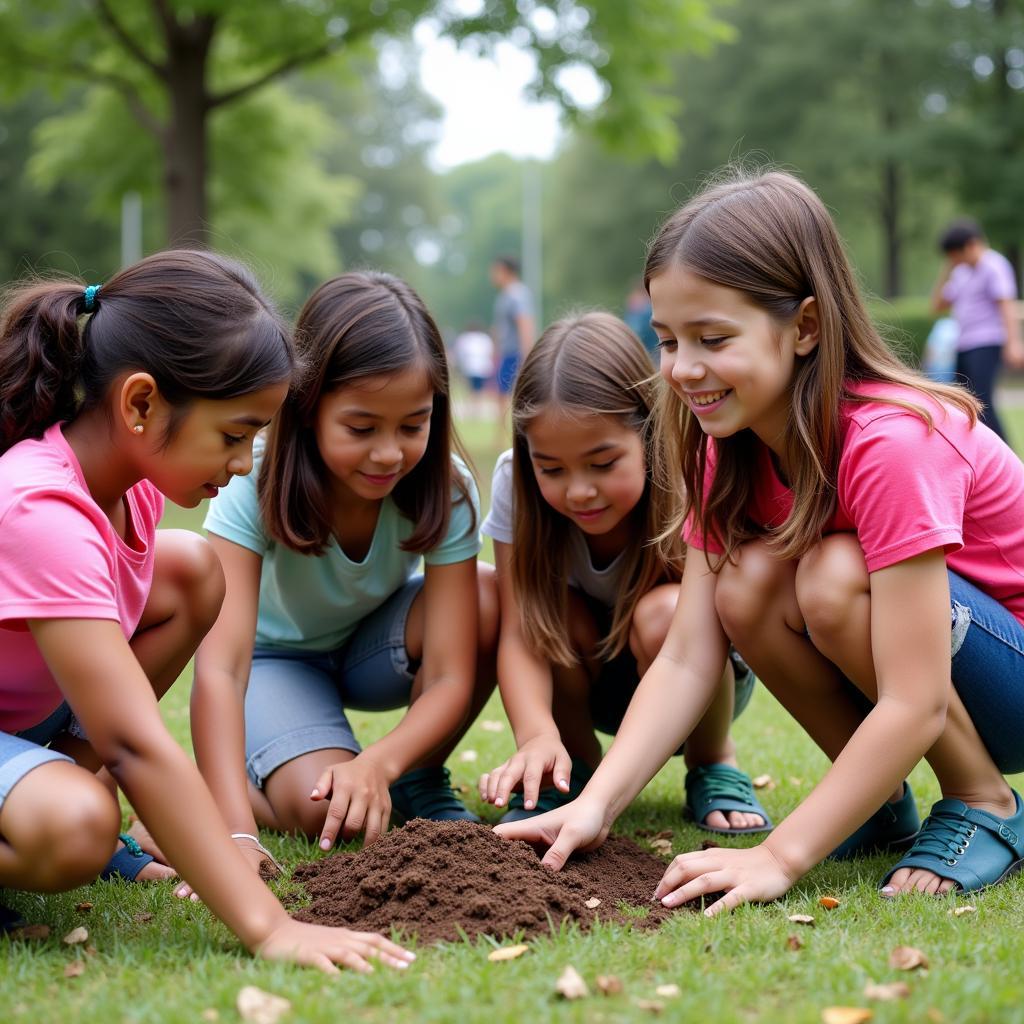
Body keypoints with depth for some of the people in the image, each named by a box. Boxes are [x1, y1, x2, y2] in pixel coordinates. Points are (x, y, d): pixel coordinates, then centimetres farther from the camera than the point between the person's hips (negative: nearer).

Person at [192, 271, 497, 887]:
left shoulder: (445, 490, -26)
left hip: (375, 643, 3)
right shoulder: (258, 487, -32)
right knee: (323, 810, -31)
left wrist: (379, 762, -50)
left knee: (491, 601, -30)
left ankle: (421, 786, -6)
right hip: (274, 657, -2)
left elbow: (450, 678, -29)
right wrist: (234, 831, -55)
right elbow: (220, 666, -42)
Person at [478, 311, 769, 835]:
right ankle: (577, 767, -4)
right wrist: (537, 735, -47)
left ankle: (714, 767, -6)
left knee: (664, 612, -34)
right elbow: (519, 633, -27)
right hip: (587, 684, 2)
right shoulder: (516, 486, -23)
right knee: (558, 610, -30)